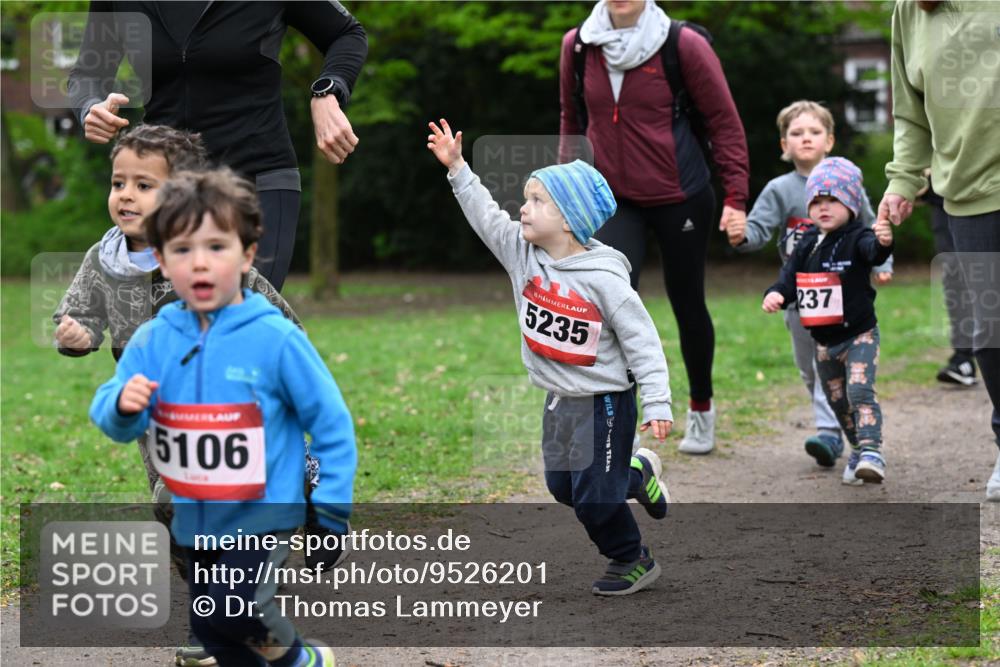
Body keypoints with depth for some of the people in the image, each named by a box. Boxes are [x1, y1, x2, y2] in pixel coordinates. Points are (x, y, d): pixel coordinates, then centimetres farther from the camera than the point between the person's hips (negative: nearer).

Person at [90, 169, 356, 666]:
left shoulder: (275, 339, -17)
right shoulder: (152, 341, -6)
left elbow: (331, 423, -9)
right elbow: (110, 420, -2)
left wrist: (332, 512, -8)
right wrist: (123, 405, -25)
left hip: (263, 513, -5)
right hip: (195, 518, 5)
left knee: (233, 611, -23)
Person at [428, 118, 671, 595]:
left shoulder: (604, 278, -21)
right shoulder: (522, 253, -2)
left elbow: (641, 340, -18)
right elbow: (485, 216, 3)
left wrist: (657, 403, -20)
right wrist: (457, 169, -6)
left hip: (605, 402, -7)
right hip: (560, 399, 7)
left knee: (593, 496, -4)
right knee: (562, 486, 16)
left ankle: (633, 561, 20)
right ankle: (637, 474, 40)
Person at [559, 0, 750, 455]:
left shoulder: (683, 44, -11)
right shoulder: (577, 47, -1)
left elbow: (724, 122, -6)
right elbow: (571, 120, 13)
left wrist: (735, 197, -10)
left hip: (681, 198, -2)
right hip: (613, 200, 2)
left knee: (687, 304, 12)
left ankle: (701, 408, 35)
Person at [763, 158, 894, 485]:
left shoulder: (857, 238, -14)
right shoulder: (807, 245, 4)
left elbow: (873, 252, -36)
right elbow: (789, 277, 5)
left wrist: (883, 243, -60)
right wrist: (775, 294, -17)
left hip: (859, 333, -6)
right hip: (823, 340, 6)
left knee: (860, 391, -23)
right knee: (838, 402, 16)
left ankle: (871, 452, -26)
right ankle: (858, 451, 31)